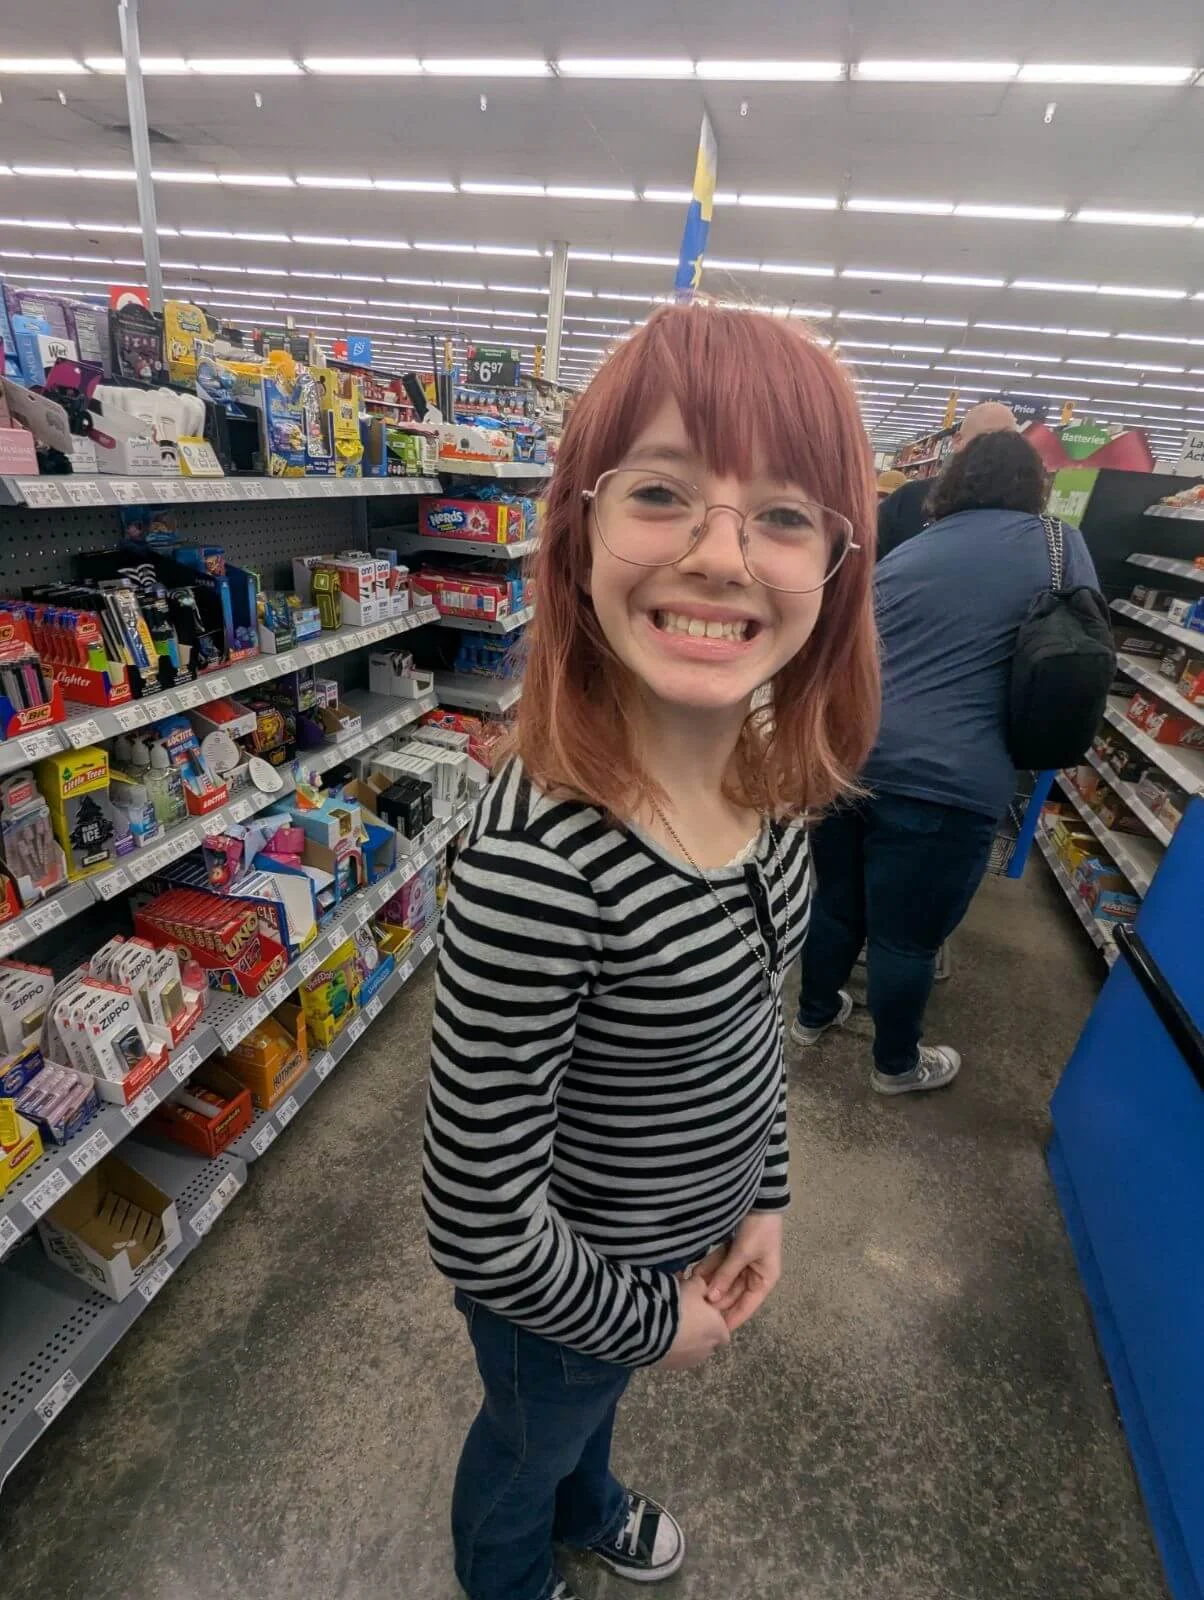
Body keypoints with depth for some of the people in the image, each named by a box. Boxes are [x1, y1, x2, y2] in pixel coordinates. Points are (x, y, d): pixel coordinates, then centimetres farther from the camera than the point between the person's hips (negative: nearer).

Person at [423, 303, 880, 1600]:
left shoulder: (768, 778, -17)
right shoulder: (537, 863, -40)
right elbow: (478, 1224, -28)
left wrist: (762, 1194, 2)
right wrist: (648, 1318, -12)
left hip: (696, 1225, 6)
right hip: (568, 1279, -5)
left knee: (598, 1397, 38)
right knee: (529, 1439, 32)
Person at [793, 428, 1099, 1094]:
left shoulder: (904, 553, 14)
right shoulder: (1058, 545, 5)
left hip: (843, 756, 5)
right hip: (941, 783, -4)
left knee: (837, 903, 23)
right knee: (907, 935, 12)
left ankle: (814, 1013, 44)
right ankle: (896, 1064, 35)